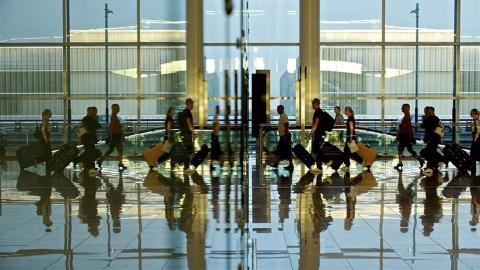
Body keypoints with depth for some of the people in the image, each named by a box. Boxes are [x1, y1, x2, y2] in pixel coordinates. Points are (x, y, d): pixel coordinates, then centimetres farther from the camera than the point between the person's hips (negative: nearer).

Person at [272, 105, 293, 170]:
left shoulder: (284, 116, -15)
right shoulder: (281, 116, 16)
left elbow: (286, 126, -22)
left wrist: (285, 136, -24)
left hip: (285, 136, -10)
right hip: (282, 136, 10)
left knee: (287, 151, -7)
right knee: (279, 150, 11)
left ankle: (291, 165, -3)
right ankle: (276, 163, 15)